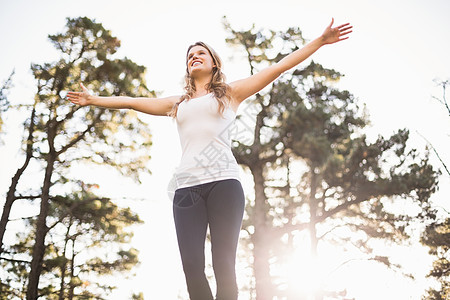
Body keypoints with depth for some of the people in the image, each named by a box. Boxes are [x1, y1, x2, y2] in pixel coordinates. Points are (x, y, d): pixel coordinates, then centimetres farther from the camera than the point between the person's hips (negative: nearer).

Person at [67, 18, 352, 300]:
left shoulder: (230, 93, 18)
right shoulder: (178, 104, 28)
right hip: (187, 188, 3)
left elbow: (278, 67, 15)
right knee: (192, 266, -10)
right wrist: (93, 99, 40)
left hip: (224, 182, -3)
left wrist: (320, 41, 13)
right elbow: (132, 101, 36)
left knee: (224, 264, -11)